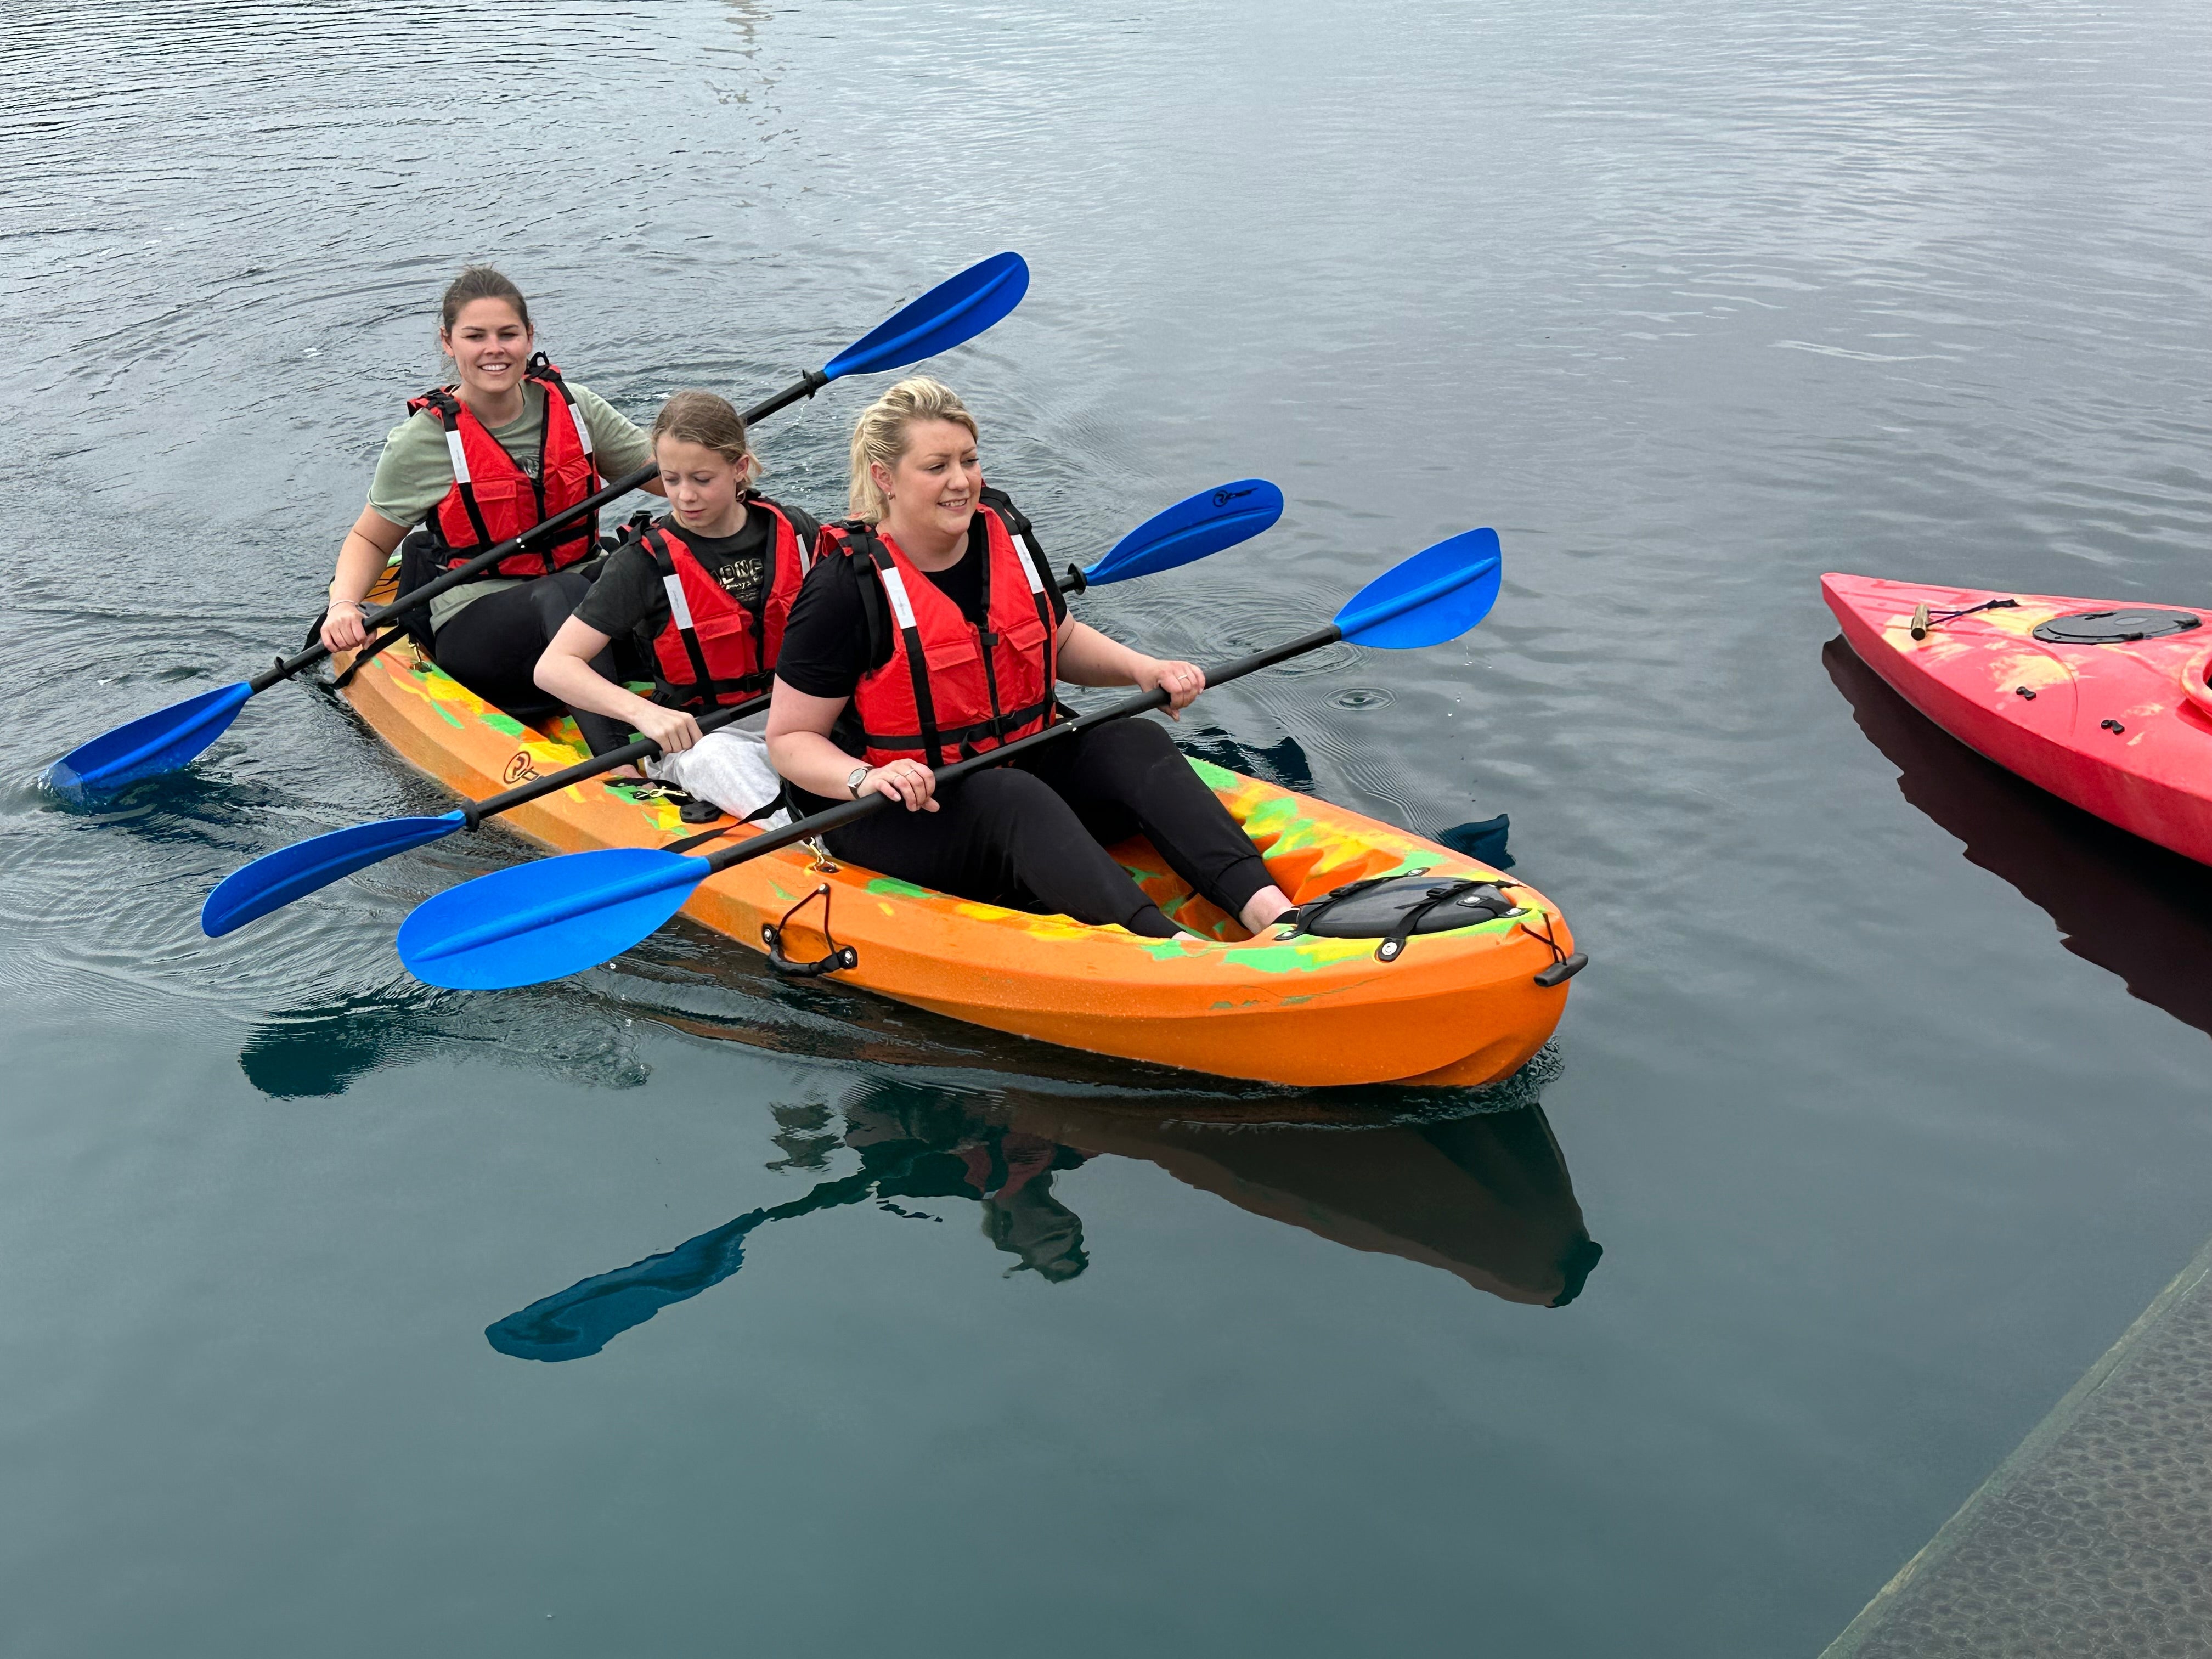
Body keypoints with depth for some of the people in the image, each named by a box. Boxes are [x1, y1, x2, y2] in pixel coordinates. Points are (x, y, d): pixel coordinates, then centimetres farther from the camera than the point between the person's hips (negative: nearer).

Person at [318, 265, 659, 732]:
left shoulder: (572, 406, 5)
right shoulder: (423, 441, -3)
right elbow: (369, 539, 8)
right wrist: (343, 605, -12)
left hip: (582, 601, 4)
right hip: (473, 629, -4)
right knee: (563, 593, -37)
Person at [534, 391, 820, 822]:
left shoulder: (793, 531, 5)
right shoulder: (646, 563, -5)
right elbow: (554, 667, -9)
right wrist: (643, 711, -24)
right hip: (696, 736, -3)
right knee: (718, 761, -39)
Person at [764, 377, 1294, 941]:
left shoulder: (1006, 535, 3)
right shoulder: (845, 588, -15)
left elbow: (1060, 642, 20)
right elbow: (790, 738, -12)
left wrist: (1143, 669, 2)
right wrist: (865, 778, -32)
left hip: (1019, 763, 6)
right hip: (897, 816, -6)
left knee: (1134, 743, -18)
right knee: (1016, 800, -34)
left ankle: (1268, 909, -37)